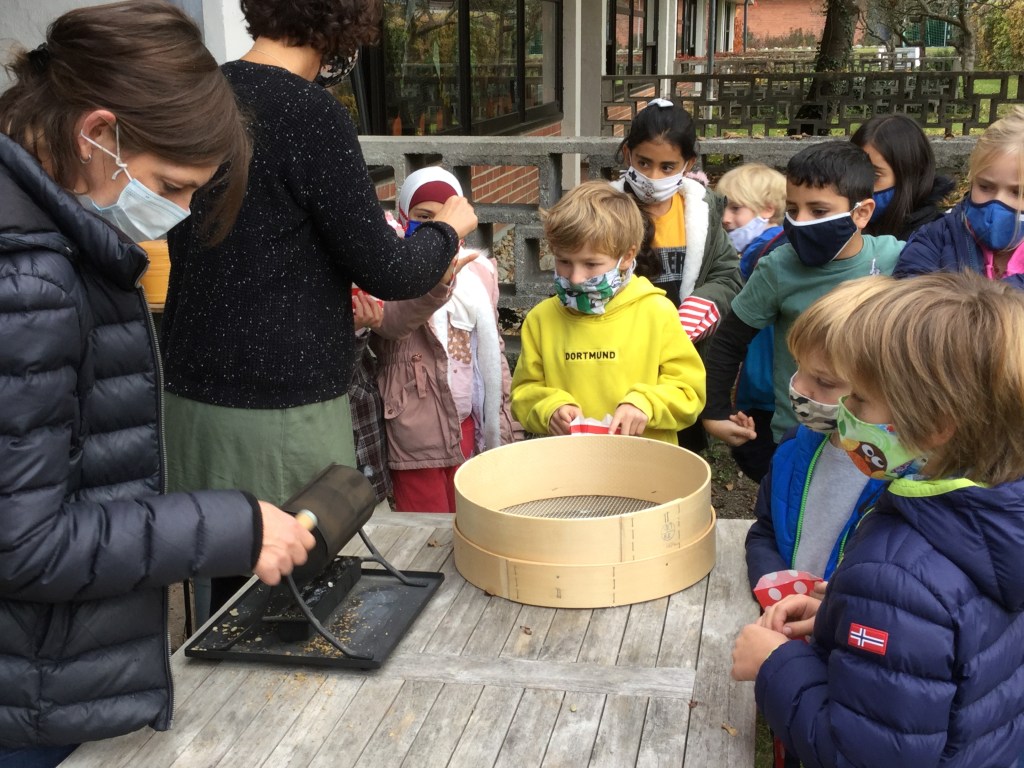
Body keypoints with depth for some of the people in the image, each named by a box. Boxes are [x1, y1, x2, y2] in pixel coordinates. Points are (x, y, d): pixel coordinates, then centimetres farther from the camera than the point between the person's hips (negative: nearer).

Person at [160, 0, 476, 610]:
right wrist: (449, 230, 8)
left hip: (193, 393, 7)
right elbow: (388, 272, -12)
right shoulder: (311, 111, -16)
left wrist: (341, 287, 27)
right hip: (281, 407, -7)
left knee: (229, 595, 18)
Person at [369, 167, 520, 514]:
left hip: (470, 428, 5)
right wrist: (437, 282, -50)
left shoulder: (478, 270, 9)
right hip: (417, 436, -5)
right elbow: (392, 320, -32)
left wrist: (502, 420, 13)